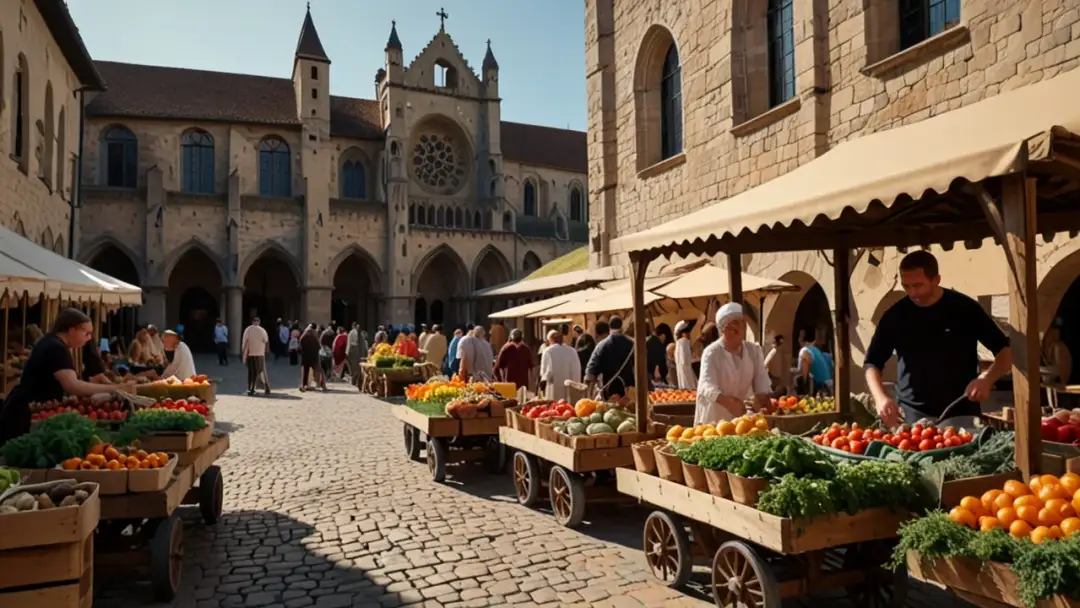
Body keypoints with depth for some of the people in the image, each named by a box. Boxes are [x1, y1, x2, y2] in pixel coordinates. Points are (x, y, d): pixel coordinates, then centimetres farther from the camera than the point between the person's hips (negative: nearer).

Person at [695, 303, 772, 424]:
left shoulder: (754, 350, 0)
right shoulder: (711, 352, -15)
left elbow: (762, 386, -4)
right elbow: (707, 386, -28)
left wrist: (760, 401, -26)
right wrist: (729, 402, -46)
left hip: (743, 418, 4)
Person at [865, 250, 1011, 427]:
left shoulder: (965, 308, -5)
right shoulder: (895, 316, -3)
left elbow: (1006, 352, 0)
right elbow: (872, 363, 1)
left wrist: (986, 379, -19)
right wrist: (881, 397, -16)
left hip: (962, 414, 0)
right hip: (913, 415, 0)